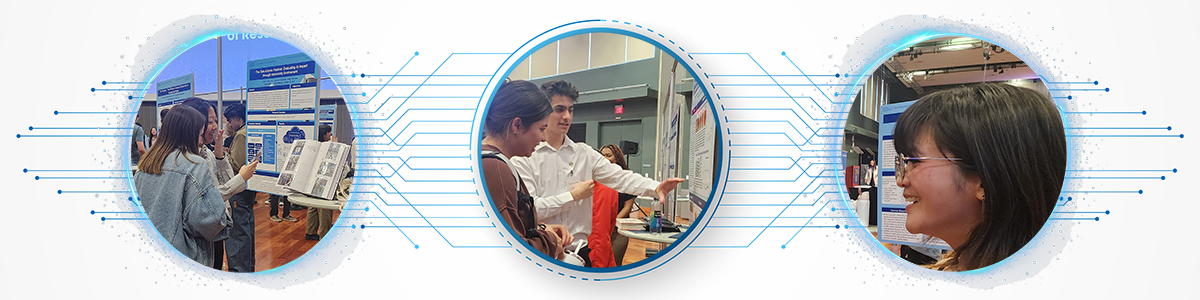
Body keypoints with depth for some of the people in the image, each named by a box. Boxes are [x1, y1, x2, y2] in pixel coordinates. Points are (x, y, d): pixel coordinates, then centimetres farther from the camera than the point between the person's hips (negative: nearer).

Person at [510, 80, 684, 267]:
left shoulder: (584, 153, 10)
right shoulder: (525, 156, -4)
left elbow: (619, 177, 1)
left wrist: (655, 188, -16)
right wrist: (573, 196, -7)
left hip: (579, 249, 4)